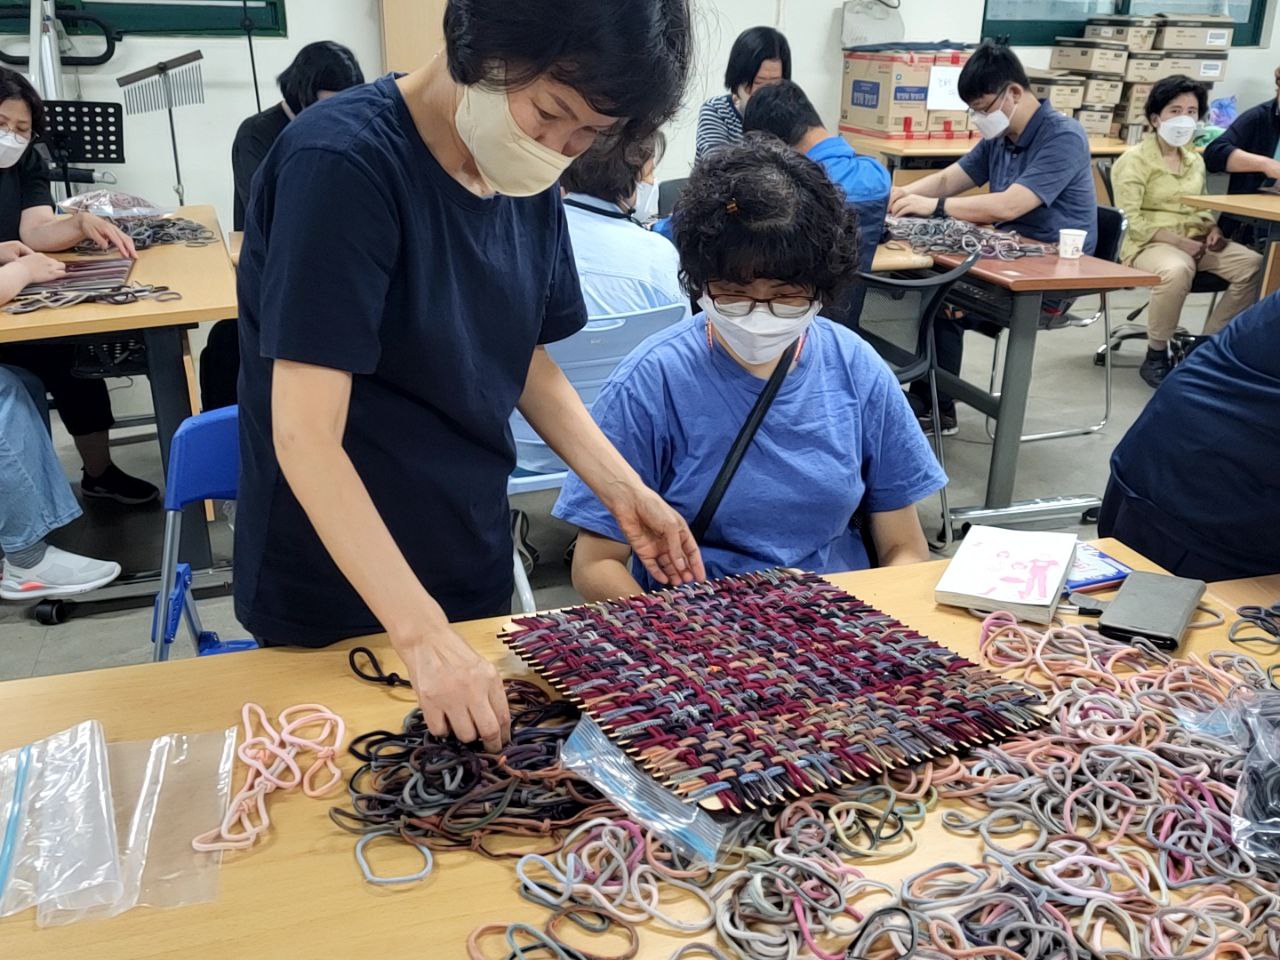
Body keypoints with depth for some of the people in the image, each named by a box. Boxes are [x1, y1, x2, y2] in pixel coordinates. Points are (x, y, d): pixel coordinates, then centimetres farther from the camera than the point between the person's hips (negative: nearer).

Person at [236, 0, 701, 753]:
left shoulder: (530, 181, -3)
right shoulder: (343, 162, -23)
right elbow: (307, 438, -28)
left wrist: (622, 487, 0)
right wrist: (423, 634, -34)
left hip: (474, 565, 6)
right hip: (335, 593, -6)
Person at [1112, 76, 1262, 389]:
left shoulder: (1195, 160, 18)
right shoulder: (1135, 160, -4)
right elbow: (1130, 220, -13)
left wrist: (1212, 228, 3)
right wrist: (1179, 241, -19)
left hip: (1195, 243, 7)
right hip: (1148, 245, -7)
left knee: (1254, 264, -17)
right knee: (1177, 269, -41)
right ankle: (1155, 357, -23)